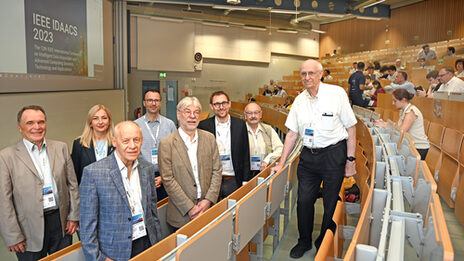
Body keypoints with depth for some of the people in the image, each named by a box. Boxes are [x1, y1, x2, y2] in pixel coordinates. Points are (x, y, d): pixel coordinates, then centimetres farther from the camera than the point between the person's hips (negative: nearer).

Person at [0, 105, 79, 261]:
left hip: (61, 223, 3)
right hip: (30, 229, -3)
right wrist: (13, 237, -9)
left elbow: (72, 185, 7)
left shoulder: (61, 148, 3)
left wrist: (74, 216, 4)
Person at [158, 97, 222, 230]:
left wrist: (208, 200, -6)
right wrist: (190, 208, -12)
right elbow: (168, 180, -10)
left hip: (207, 209, 3)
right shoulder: (167, 144, -7)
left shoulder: (209, 138, 5)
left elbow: (217, 171, 5)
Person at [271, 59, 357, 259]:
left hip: (334, 154, -4)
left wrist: (350, 159, -7)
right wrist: (281, 164, 7)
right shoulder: (299, 100, 5)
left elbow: (351, 128, -4)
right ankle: (304, 242, 30)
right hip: (308, 155, 4)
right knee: (304, 201, 7)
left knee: (330, 204, 6)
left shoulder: (337, 93, -8)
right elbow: (292, 133, 9)